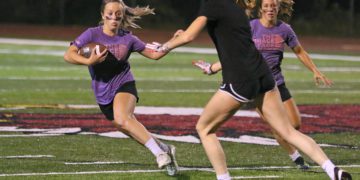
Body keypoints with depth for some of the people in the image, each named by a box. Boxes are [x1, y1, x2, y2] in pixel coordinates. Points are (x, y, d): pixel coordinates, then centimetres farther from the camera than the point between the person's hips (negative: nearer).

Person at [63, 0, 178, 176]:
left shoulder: (127, 39, -4)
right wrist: (89, 61, -34)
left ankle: (160, 153, -32)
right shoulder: (93, 34, -9)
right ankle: (164, 149, 30)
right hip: (103, 94, 3)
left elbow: (154, 54, 6)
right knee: (133, 130, 8)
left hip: (123, 84, -3)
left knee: (122, 119, -32)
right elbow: (68, 55, -18)